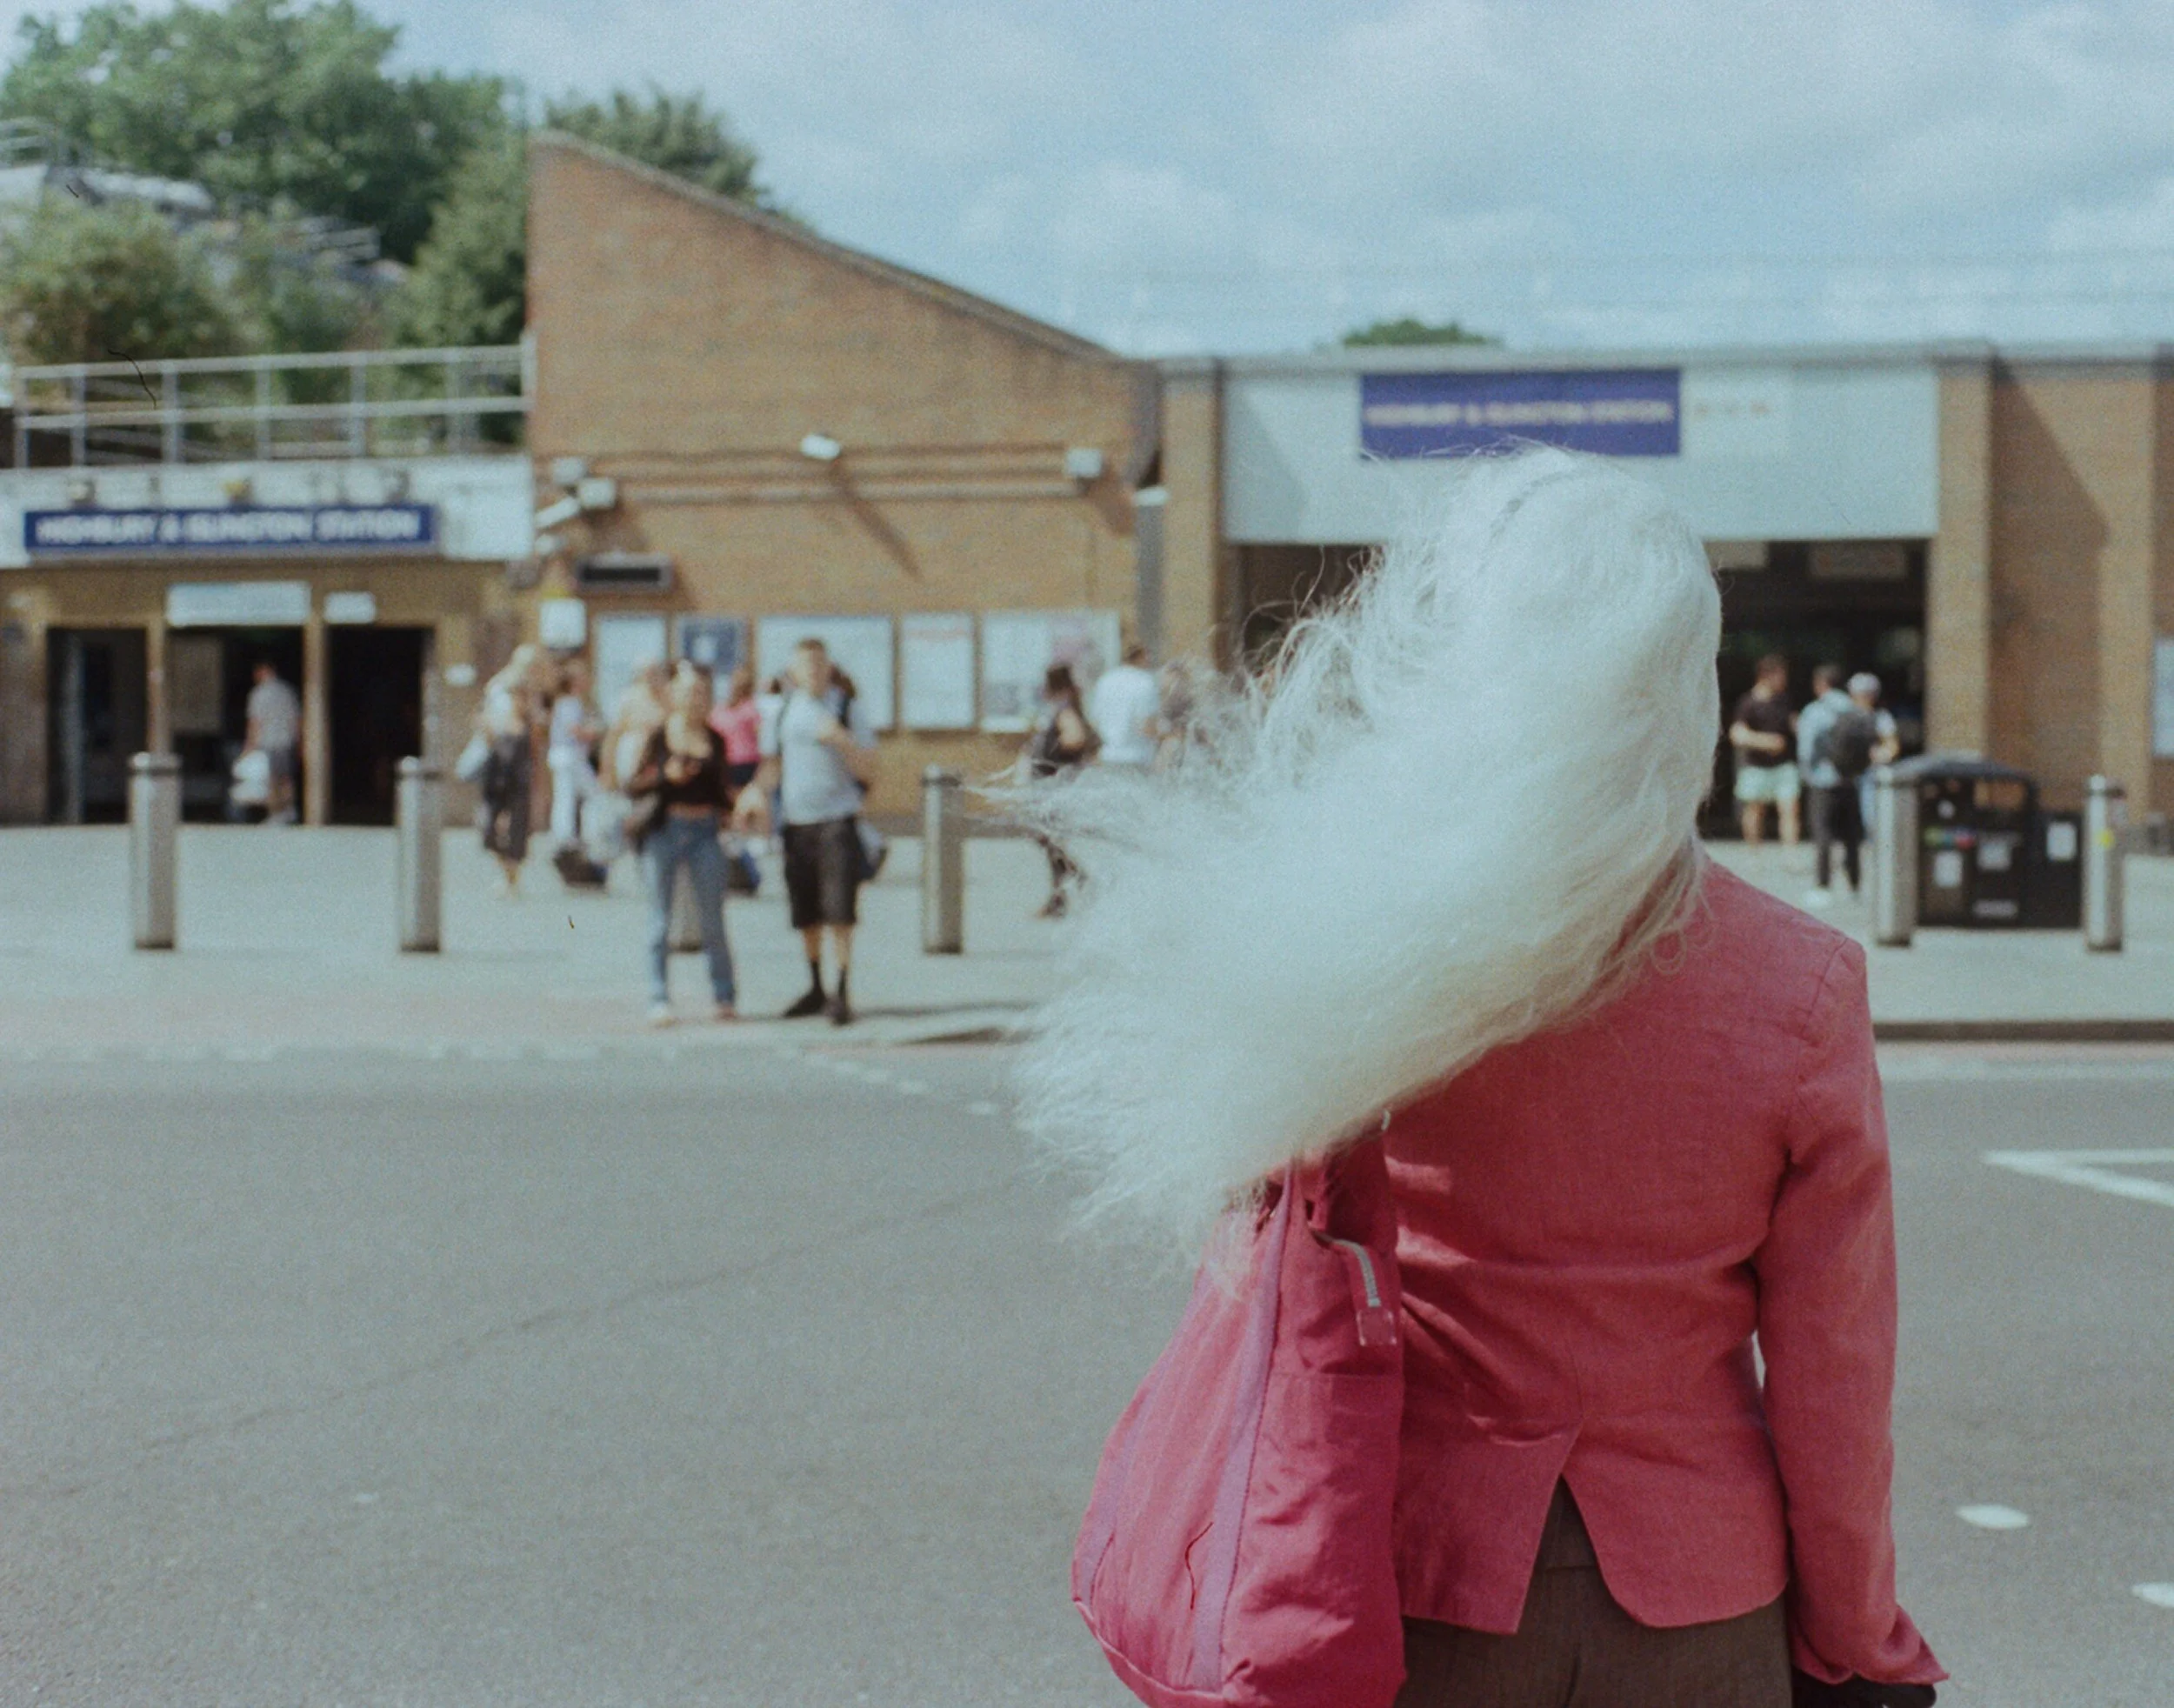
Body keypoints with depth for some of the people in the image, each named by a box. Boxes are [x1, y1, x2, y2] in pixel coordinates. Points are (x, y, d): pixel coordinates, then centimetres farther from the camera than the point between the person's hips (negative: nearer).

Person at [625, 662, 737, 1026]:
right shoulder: (658, 737, 0)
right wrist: (665, 775, -17)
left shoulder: (714, 740, 9)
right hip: (664, 829, -2)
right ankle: (659, 1000, 8)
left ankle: (723, 997, 10)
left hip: (704, 831, 2)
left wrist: (735, 803, -3)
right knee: (660, 921, 3)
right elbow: (632, 787, -2)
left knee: (713, 921, 3)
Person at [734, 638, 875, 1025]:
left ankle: (842, 994, -9)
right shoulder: (785, 709, 11)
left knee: (838, 912, -11)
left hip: (837, 819, -4)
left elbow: (863, 768, -2)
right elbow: (772, 762, 17)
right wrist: (757, 791, -2)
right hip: (795, 820, 4)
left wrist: (839, 738, -19)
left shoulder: (848, 707, 1)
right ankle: (816, 989, 24)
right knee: (805, 915, 10)